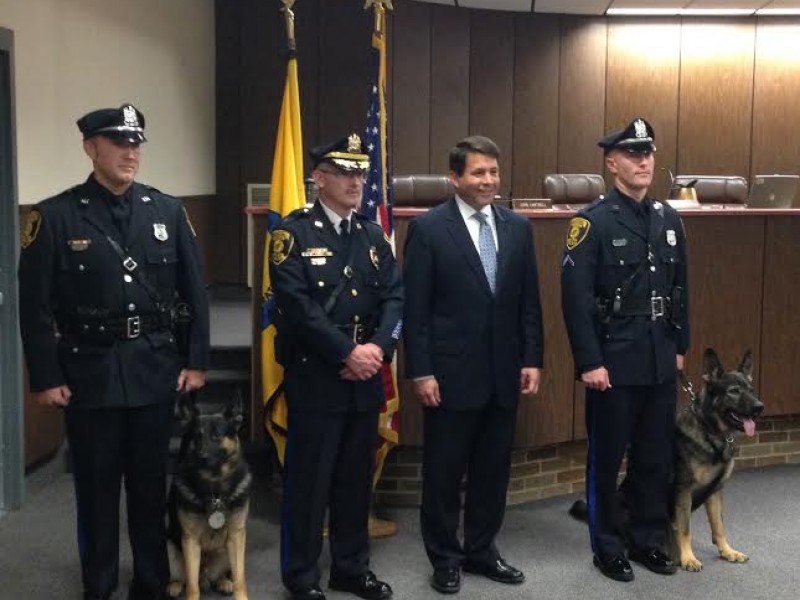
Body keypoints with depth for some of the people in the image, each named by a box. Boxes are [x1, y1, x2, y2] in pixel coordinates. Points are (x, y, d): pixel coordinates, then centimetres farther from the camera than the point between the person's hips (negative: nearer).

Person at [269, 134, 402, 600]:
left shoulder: (374, 235, 10)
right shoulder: (294, 233, -7)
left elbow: (396, 297, 3)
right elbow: (298, 305, -16)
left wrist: (378, 347, -13)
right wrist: (347, 353, -17)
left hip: (366, 377, 5)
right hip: (315, 375, -5)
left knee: (357, 476, 14)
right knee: (309, 479, 4)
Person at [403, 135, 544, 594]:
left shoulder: (518, 227, 6)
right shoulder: (429, 228, -7)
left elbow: (529, 301, 9)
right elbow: (415, 308, -8)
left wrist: (532, 359, 4)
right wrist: (421, 372, -11)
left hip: (504, 373, 4)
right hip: (451, 373, -4)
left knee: (494, 470, 13)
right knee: (444, 472, 7)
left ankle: (481, 550, 30)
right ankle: (445, 558, 23)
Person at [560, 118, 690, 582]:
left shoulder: (669, 219, 8)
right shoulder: (592, 222, -11)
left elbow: (680, 288, 14)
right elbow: (576, 299, -15)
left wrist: (680, 346, 12)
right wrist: (589, 362, -17)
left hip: (661, 359, 6)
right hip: (615, 360, -5)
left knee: (657, 455, 14)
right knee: (607, 457, 7)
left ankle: (649, 539, 30)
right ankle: (608, 547, 22)